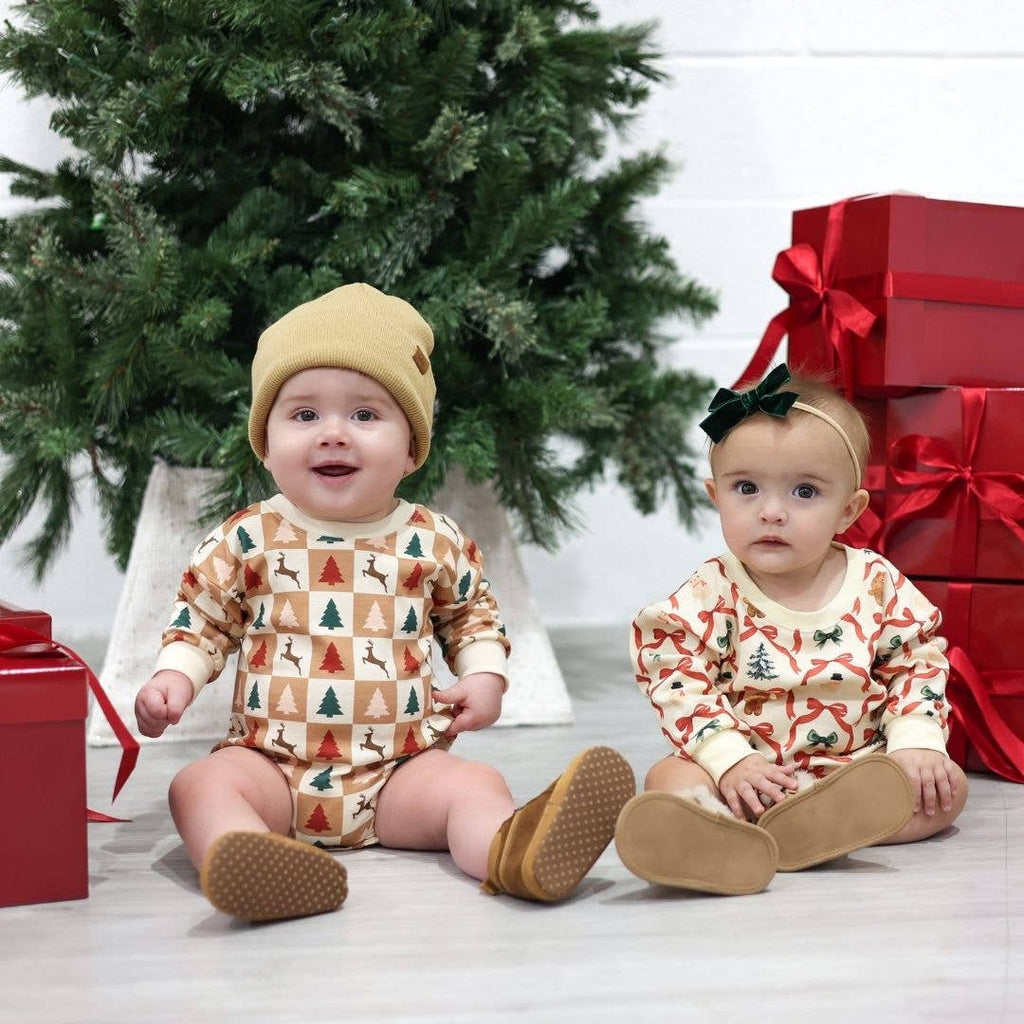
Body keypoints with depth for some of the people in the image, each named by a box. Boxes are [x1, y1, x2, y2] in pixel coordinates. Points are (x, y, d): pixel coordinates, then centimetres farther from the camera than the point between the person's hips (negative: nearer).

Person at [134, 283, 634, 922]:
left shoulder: (434, 542, 5)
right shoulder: (246, 540, 3)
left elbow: (472, 613, 21)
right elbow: (202, 619, 14)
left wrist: (484, 675, 4)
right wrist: (175, 678, -3)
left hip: (400, 767, 1)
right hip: (274, 764, 0)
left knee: (473, 785, -25)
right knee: (202, 784, -27)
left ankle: (514, 853, -53)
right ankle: (250, 862, -55)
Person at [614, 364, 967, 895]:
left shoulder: (878, 585, 0)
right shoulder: (710, 595, -6)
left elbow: (918, 664, 5)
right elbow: (677, 683, -11)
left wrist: (916, 744, -11)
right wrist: (730, 760, -23)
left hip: (859, 766, 2)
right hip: (745, 770, -2)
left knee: (945, 785, -19)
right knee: (669, 777, -23)